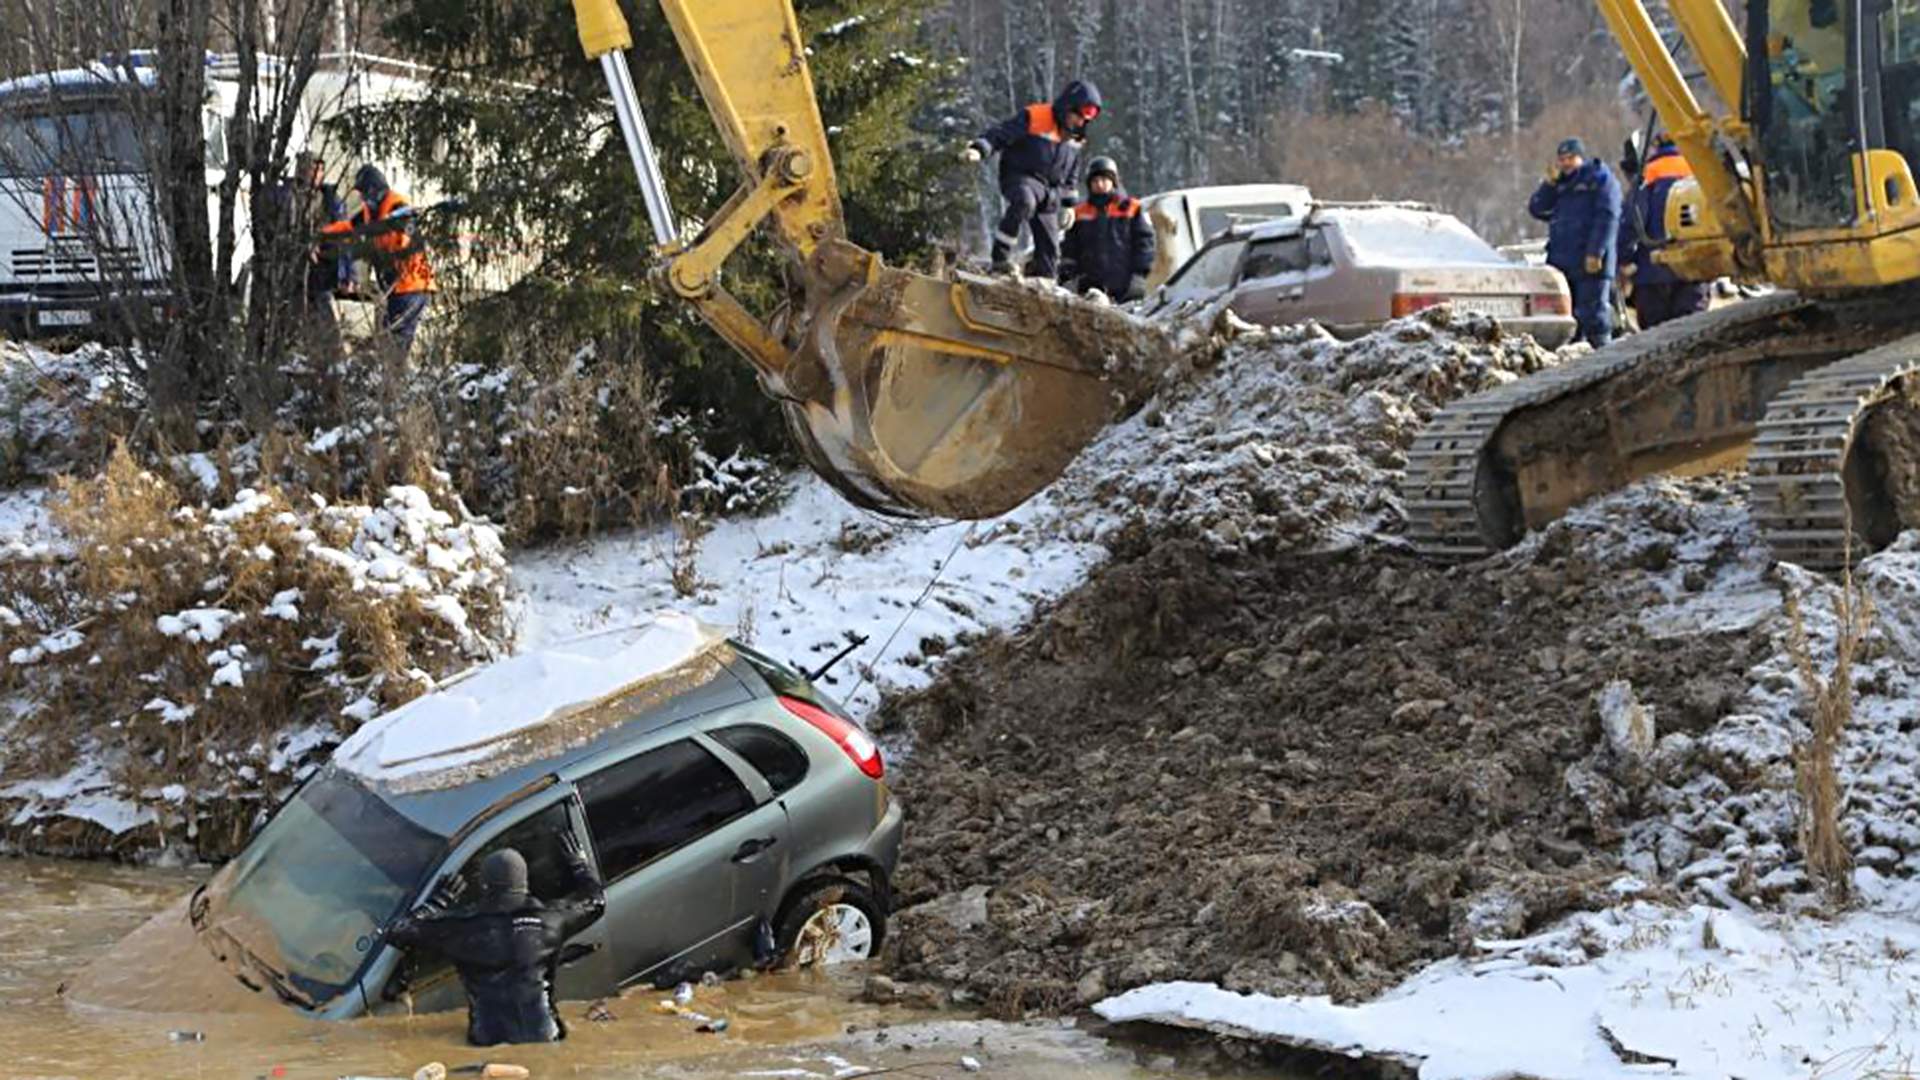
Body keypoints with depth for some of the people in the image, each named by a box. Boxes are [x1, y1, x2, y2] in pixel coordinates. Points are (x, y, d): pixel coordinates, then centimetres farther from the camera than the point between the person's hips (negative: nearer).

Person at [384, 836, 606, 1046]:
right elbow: (595, 901, 23)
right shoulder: (547, 920, 4)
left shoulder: (463, 926, -2)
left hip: (490, 1044, -1)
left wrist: (438, 902, 20)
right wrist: (578, 862, 40)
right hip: (543, 1041, 1)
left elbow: (399, 932, 6)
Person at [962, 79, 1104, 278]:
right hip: (1020, 177, -7)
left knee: (1049, 249, 4)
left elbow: (1071, 174, 25)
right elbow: (1000, 133, -16)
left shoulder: (1075, 137, 11)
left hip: (1050, 191, 7)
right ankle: (1000, 257, -36)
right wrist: (979, 149, -34)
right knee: (1025, 201, -41)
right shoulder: (1034, 118, -11)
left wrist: (1069, 203, 21)